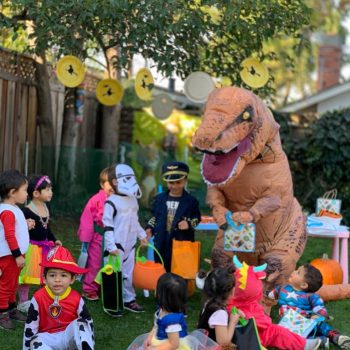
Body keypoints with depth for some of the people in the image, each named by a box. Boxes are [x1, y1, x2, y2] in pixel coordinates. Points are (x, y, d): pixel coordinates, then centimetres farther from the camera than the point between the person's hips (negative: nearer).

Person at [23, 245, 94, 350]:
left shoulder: (76, 299, -9)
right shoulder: (38, 298, -11)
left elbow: (88, 322, -1)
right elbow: (30, 327, -5)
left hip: (69, 336, 1)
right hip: (47, 339, 0)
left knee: (80, 323, -28)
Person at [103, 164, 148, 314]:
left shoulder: (133, 200, 12)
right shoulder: (111, 202, -12)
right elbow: (108, 225, -15)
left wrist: (142, 235, 26)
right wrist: (111, 246, -20)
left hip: (130, 245, 7)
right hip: (117, 245, -7)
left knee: (128, 273, 15)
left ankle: (129, 299, 25)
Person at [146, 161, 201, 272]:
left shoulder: (191, 201, -2)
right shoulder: (160, 198, 8)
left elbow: (197, 218, 0)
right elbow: (155, 217, 15)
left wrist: (189, 223, -19)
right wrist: (149, 228, 1)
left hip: (182, 243, -3)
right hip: (162, 243, 3)